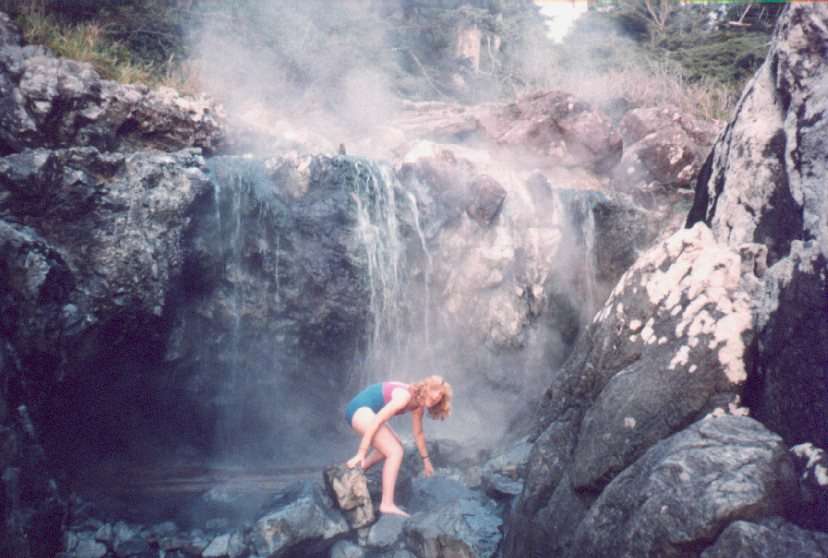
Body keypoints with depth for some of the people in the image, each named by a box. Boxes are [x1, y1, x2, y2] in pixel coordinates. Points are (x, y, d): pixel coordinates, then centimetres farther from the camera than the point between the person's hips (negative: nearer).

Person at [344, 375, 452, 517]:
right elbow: (376, 421, -26)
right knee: (395, 451, -18)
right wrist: (361, 453, -27)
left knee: (394, 445, 26)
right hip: (361, 409, -11)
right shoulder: (405, 396, -23)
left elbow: (418, 433, 20)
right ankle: (387, 504, -21)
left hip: (363, 409, 11)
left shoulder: (418, 406, 5)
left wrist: (425, 459, 28)